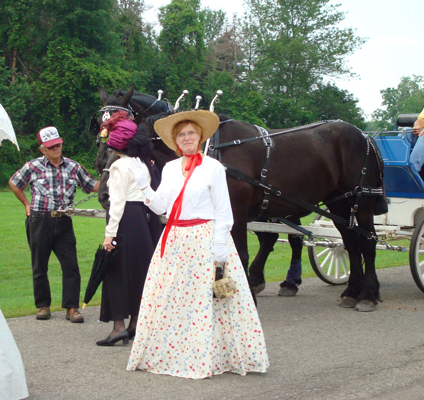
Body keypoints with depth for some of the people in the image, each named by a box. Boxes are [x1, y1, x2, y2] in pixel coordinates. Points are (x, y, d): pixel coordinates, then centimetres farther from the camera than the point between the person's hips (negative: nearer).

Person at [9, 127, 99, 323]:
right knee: (39, 267, 7)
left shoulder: (73, 167, 7)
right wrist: (26, 203, 13)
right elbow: (14, 183, 17)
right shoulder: (33, 167, 2)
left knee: (71, 266, -5)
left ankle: (71, 307, 1)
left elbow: (92, 185, 11)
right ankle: (43, 306, 20)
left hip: (63, 222, 1)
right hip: (40, 221, -1)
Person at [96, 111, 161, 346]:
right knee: (139, 269, 13)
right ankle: (135, 323, 20)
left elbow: (117, 201, -16)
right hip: (144, 218, 8)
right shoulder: (144, 164, 12)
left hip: (126, 220, -8)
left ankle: (119, 325, -7)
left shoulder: (119, 166, -10)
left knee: (118, 271, -3)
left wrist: (110, 233, -17)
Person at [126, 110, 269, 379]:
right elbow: (160, 207, 9)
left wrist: (220, 245, -11)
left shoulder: (213, 167, -3)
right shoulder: (170, 168, 12)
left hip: (204, 240, -5)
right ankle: (168, 353, 18)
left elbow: (222, 210, -5)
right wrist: (143, 183, -2)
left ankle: (206, 358, 7)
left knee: (203, 299, -2)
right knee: (166, 298, 5)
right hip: (174, 241, 5)